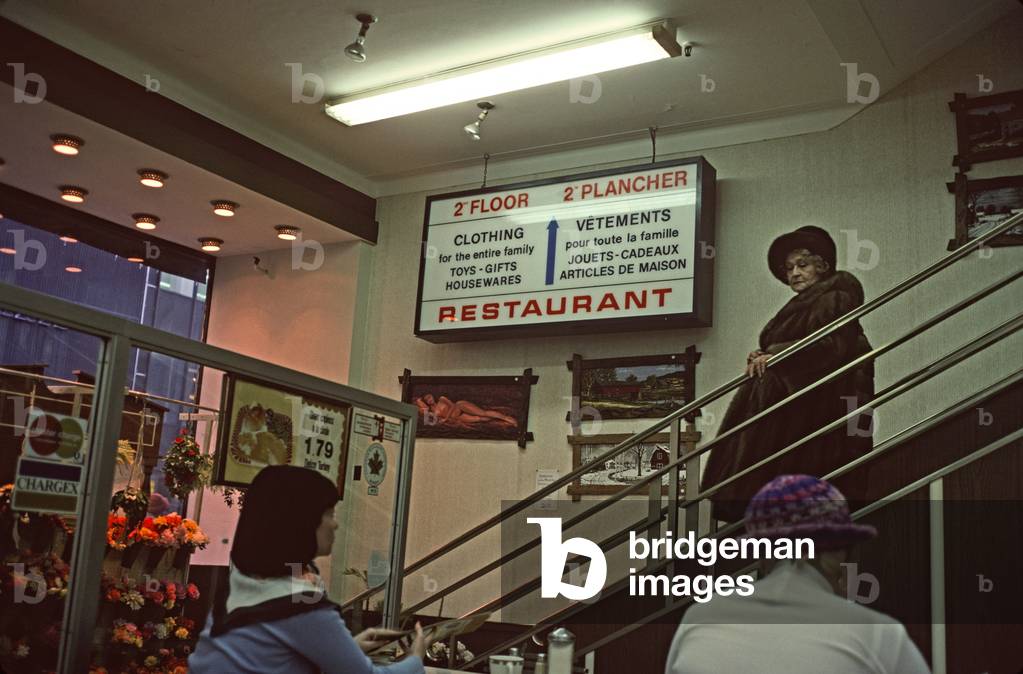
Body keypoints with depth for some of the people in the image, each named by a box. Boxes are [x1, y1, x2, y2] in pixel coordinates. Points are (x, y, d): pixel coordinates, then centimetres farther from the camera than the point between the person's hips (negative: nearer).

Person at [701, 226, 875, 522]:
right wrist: (763, 358, 1)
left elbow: (835, 346, -17)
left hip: (815, 411, -8)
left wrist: (777, 355, -20)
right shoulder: (800, 306, 26)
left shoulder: (836, 299, -1)